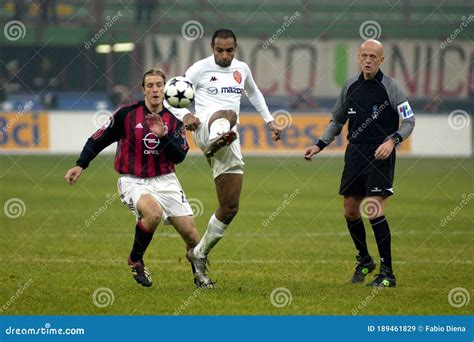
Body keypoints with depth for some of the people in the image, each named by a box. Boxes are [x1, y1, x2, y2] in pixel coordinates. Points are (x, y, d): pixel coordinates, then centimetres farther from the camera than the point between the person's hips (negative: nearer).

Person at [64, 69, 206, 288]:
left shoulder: (173, 120, 1)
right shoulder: (127, 114, -7)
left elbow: (179, 157, -7)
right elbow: (99, 139, 0)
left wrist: (163, 136, -21)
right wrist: (80, 165, -8)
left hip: (165, 181, 4)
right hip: (134, 182, -4)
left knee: (191, 235, -2)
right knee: (153, 213, -36)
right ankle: (135, 260, -10)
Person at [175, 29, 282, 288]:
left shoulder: (241, 69, 17)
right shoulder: (200, 69, 2)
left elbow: (254, 93, 37)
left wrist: (269, 121, 32)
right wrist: (184, 117, -18)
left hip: (230, 144, 5)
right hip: (204, 129, -5)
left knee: (230, 207, 2)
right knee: (228, 115, -42)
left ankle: (199, 255, 18)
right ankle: (217, 139, -80)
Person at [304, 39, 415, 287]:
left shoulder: (391, 87, -6)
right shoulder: (350, 86, 10)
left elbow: (409, 121, -6)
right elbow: (337, 121, 21)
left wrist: (392, 140, -22)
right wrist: (319, 145, 12)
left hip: (380, 155, -6)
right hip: (355, 153, 6)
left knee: (374, 211, -15)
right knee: (350, 211, 7)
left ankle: (387, 273, -9)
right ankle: (364, 261, 30)